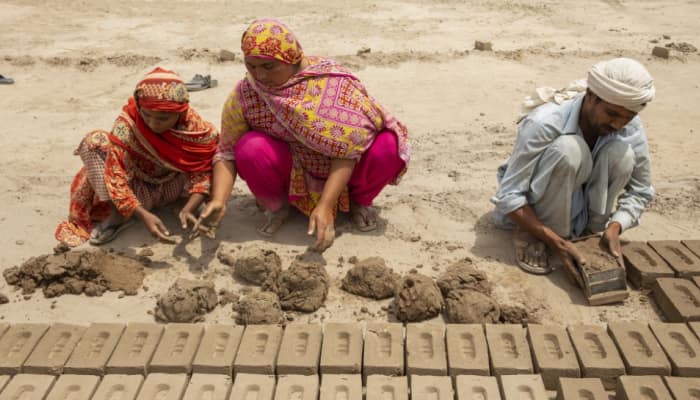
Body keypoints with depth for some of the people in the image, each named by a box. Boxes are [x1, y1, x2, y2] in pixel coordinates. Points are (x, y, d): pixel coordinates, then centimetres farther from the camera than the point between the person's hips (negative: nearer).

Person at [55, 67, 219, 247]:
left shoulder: (194, 126, -24)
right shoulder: (127, 125, -29)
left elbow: (203, 171, -20)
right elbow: (115, 176, -33)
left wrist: (189, 209, -38)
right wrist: (143, 214, -46)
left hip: (172, 187, 1)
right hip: (138, 191, -1)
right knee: (95, 141, -26)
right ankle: (116, 214, -19)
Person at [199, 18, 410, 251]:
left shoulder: (332, 82, -25)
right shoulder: (244, 95, -15)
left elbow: (348, 148, -28)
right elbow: (227, 152, -10)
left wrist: (325, 206, -36)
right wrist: (219, 200, -27)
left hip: (340, 171, -1)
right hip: (293, 173, 1)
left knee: (389, 147, -29)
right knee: (250, 149, -29)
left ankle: (359, 200, 2)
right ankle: (277, 205, 1)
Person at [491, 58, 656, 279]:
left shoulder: (631, 130, -18)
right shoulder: (544, 124, -33)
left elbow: (641, 190, -6)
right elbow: (509, 195, -32)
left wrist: (615, 227, -26)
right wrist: (557, 242, -37)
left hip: (574, 208, 4)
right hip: (529, 210, -4)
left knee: (622, 153, -24)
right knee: (568, 148, -34)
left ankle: (586, 228, -6)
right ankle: (531, 236, -16)